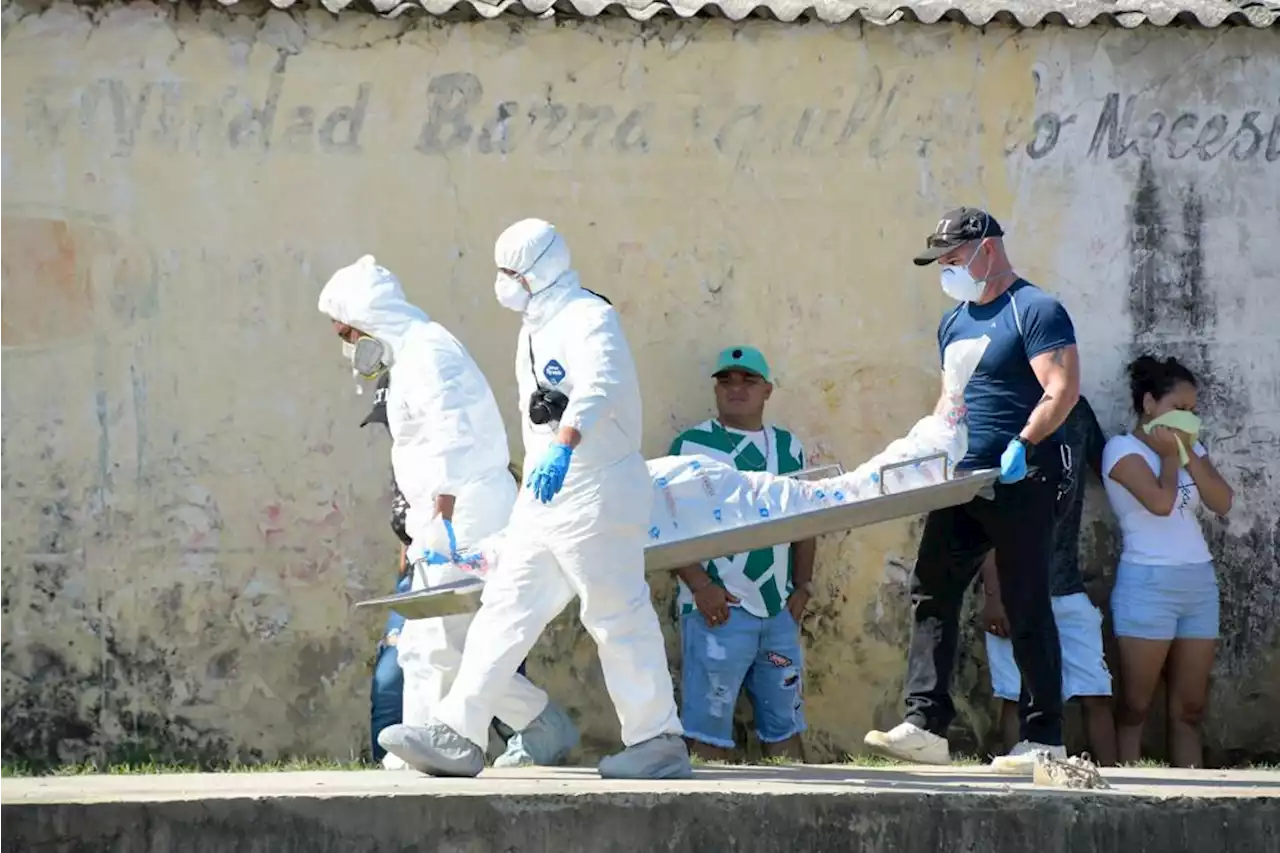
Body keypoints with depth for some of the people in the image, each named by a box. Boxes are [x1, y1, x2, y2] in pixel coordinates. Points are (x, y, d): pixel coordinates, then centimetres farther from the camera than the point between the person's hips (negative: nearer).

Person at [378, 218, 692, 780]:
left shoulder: (587, 318, -14)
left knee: (617, 615, -7)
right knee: (507, 607, 6)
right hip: (545, 498, 10)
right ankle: (459, 734, 6)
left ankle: (659, 743, -1)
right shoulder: (537, 328, 18)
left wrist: (563, 444, -49)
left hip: (595, 494, -10)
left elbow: (599, 385, -34)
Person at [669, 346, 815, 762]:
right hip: (719, 608, -5)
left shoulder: (788, 448, 14)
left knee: (784, 723, 10)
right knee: (708, 726, -5)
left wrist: (802, 587, 7)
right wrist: (700, 586, -14)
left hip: (779, 610, 5)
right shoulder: (690, 445, 0)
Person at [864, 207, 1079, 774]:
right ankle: (926, 725, 0)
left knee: (1027, 610, -4)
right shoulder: (954, 323, 17)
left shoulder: (1035, 311, -9)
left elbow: (1063, 388, -17)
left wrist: (1022, 443, -28)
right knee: (931, 594, 1)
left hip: (1021, 485, -8)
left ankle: (1044, 738, 2)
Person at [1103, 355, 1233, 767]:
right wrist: (1169, 454, -2)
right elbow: (1161, 502, -18)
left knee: (1189, 709, 4)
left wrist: (1188, 453, -3)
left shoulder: (1191, 447, 16)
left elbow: (1222, 503, 3)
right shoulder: (1122, 448, -4)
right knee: (1135, 707, -5)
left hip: (1200, 582, 6)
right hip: (1148, 583, -6)